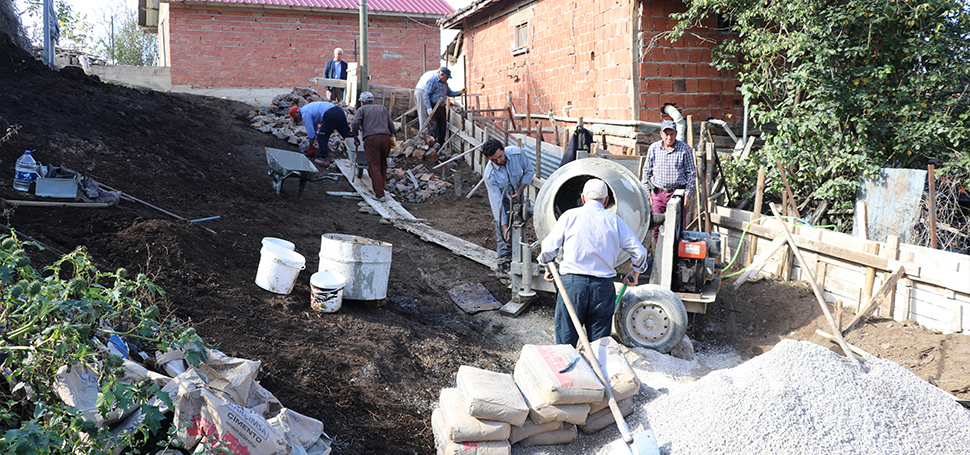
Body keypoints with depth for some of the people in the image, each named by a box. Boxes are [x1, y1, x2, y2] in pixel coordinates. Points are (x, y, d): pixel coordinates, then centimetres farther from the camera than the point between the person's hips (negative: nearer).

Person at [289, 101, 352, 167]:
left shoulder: (305, 114, 0)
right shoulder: (307, 107, 29)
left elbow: (311, 133, 1)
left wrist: (310, 148, 12)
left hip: (331, 115, -9)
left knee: (321, 136, 3)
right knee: (347, 135, 17)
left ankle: (325, 159, 0)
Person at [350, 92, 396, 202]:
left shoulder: (362, 109, 14)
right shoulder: (383, 108, 26)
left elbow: (355, 123, -2)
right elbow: (391, 124, 18)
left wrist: (354, 135, 12)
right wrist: (392, 137, 24)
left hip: (371, 139, -4)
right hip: (385, 137, 4)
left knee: (374, 166, -7)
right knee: (383, 165, 16)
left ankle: (379, 194, -15)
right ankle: (380, 188, 15)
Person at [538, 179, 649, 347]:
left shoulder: (570, 216, 2)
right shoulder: (615, 221, 7)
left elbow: (548, 248, 2)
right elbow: (639, 252, 7)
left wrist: (548, 268, 21)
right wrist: (635, 273, 25)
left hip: (572, 283, -1)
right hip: (604, 287, 2)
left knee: (566, 341, 4)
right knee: (600, 343, 9)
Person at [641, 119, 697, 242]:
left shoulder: (685, 149, 0)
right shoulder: (653, 148, 6)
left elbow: (691, 173, 3)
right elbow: (647, 171, 12)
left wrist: (688, 194, -3)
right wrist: (647, 193, 7)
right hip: (658, 193, 2)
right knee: (657, 228, 3)